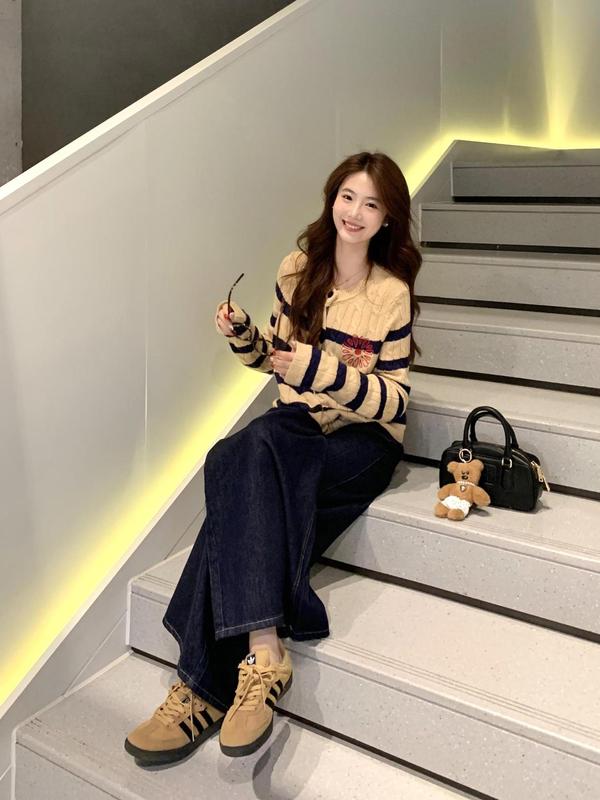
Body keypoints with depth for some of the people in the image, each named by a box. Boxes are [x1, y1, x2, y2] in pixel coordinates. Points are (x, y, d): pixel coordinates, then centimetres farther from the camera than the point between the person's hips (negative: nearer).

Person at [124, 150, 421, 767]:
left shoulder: (391, 292, -6)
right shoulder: (298, 268, 6)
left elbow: (395, 400, -8)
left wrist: (324, 370, -22)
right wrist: (245, 335, -4)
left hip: (362, 441, -4)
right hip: (297, 425, 4)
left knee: (241, 466, -32)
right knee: (245, 465, -33)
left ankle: (207, 686, -30)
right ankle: (264, 655, -33)